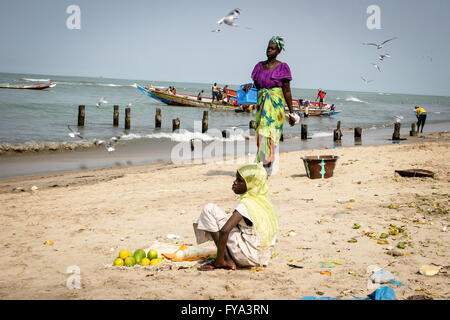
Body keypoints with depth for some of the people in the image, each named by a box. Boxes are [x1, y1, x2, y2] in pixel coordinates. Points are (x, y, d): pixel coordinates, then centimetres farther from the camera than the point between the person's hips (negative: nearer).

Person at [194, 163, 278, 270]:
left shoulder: (246, 204, -18)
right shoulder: (264, 200, 7)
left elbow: (224, 231, -28)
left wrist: (219, 260, -22)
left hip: (249, 257, -9)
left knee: (209, 209, -8)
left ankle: (223, 261, -9)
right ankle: (229, 258, 13)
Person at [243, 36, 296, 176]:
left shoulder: (282, 67, -3)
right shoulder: (259, 66, 12)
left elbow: (287, 91, -2)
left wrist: (291, 112, -2)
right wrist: (249, 86, -3)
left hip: (276, 105, -5)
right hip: (261, 105, 5)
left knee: (269, 136, -11)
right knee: (261, 135, 4)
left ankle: (266, 170, -9)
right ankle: (262, 168, 12)